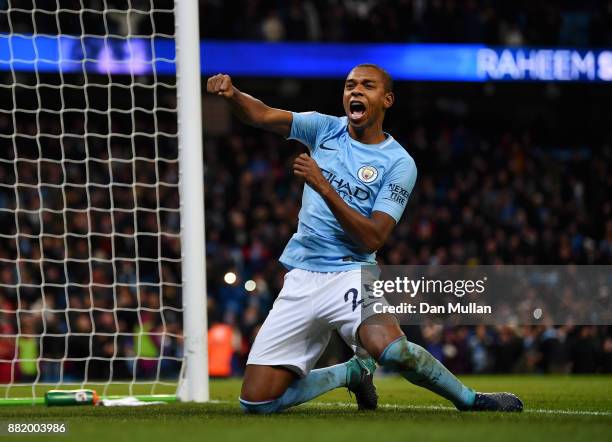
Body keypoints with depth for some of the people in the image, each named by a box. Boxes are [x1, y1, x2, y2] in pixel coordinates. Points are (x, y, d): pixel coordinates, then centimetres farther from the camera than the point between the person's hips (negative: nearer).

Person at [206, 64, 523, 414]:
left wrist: (324, 188, -24)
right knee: (258, 401, -5)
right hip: (301, 279, 4)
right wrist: (231, 94, -29)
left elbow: (372, 238, -13)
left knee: (390, 348, -37)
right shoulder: (324, 129, 7)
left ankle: (470, 400, -10)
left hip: (352, 275, -4)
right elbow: (262, 115, -7)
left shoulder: (399, 164, -4)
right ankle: (354, 372, 21)